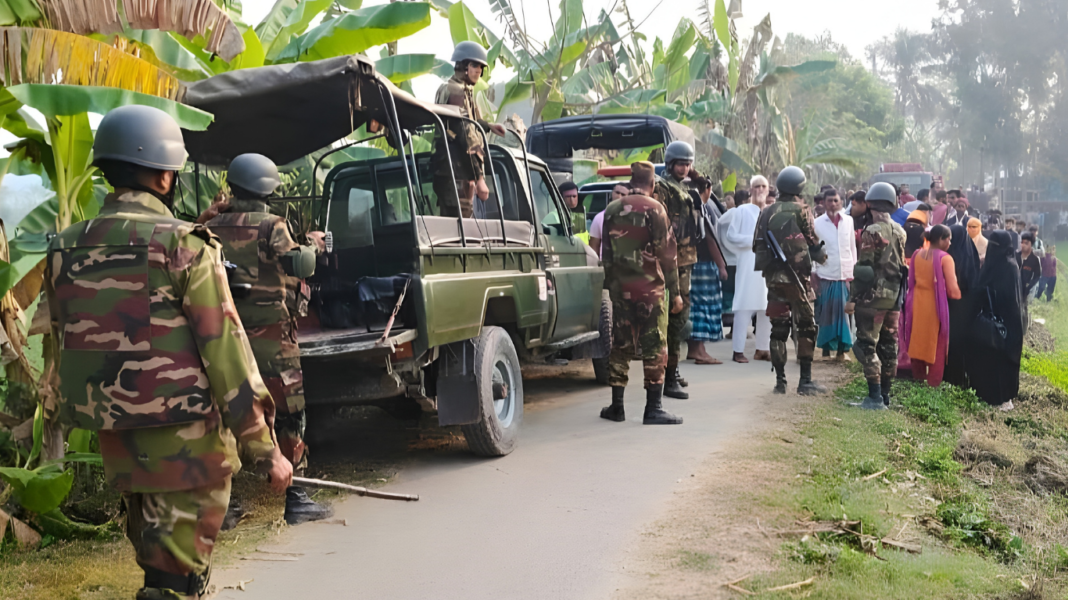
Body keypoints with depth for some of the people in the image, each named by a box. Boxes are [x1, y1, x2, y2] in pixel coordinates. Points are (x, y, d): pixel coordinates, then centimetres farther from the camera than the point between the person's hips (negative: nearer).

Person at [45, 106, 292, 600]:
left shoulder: (66, 250, 6)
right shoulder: (184, 245, -13)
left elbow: (64, 350, 12)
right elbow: (225, 351, -15)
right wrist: (264, 449, -10)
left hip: (117, 442, 7)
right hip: (185, 441, -6)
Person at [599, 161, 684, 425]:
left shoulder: (612, 210, 8)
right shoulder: (654, 209, -8)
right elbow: (666, 253, -8)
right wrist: (675, 292, -4)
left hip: (620, 289, 5)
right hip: (650, 288, -5)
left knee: (620, 346, 11)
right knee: (655, 348, 0)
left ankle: (616, 406, 14)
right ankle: (653, 408, 0)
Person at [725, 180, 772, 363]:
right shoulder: (742, 211, 2)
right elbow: (731, 236, -4)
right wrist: (753, 240, -12)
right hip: (749, 265, -5)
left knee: (767, 308, 4)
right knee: (745, 307, -7)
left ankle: (762, 349, 12)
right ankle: (738, 350, -4)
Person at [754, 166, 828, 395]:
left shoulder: (766, 213, 7)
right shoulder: (801, 211, -6)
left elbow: (757, 245, 9)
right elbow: (812, 241, -3)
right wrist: (821, 256, 16)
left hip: (773, 277, 4)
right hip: (797, 276, -4)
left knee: (778, 328, 9)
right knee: (806, 327, 4)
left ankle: (780, 380, 10)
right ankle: (805, 381, 3)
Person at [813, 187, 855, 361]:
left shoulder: (848, 221, 5)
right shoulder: (817, 223, 0)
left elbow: (853, 247, 10)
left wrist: (853, 272, 8)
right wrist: (813, 276, -1)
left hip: (845, 275, 1)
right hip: (825, 276, -1)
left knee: (844, 313, 1)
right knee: (825, 313, 2)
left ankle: (843, 349, 8)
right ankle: (826, 349, 12)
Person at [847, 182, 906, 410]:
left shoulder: (872, 232, -13)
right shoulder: (900, 232, 10)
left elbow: (863, 268, -16)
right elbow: (901, 265, 14)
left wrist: (852, 298, -13)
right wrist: (898, 294, 20)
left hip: (873, 297, -8)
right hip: (894, 297, 8)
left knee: (868, 345, -5)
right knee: (888, 345, 12)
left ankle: (875, 397, -8)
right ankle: (884, 394, 19)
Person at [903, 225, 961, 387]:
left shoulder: (917, 254, 3)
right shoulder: (945, 258, -14)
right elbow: (952, 289, -15)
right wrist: (958, 296, 4)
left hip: (917, 304, 5)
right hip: (936, 306, -5)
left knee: (918, 343, 17)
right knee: (936, 346, 6)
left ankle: (918, 380, 28)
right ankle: (933, 385, 10)